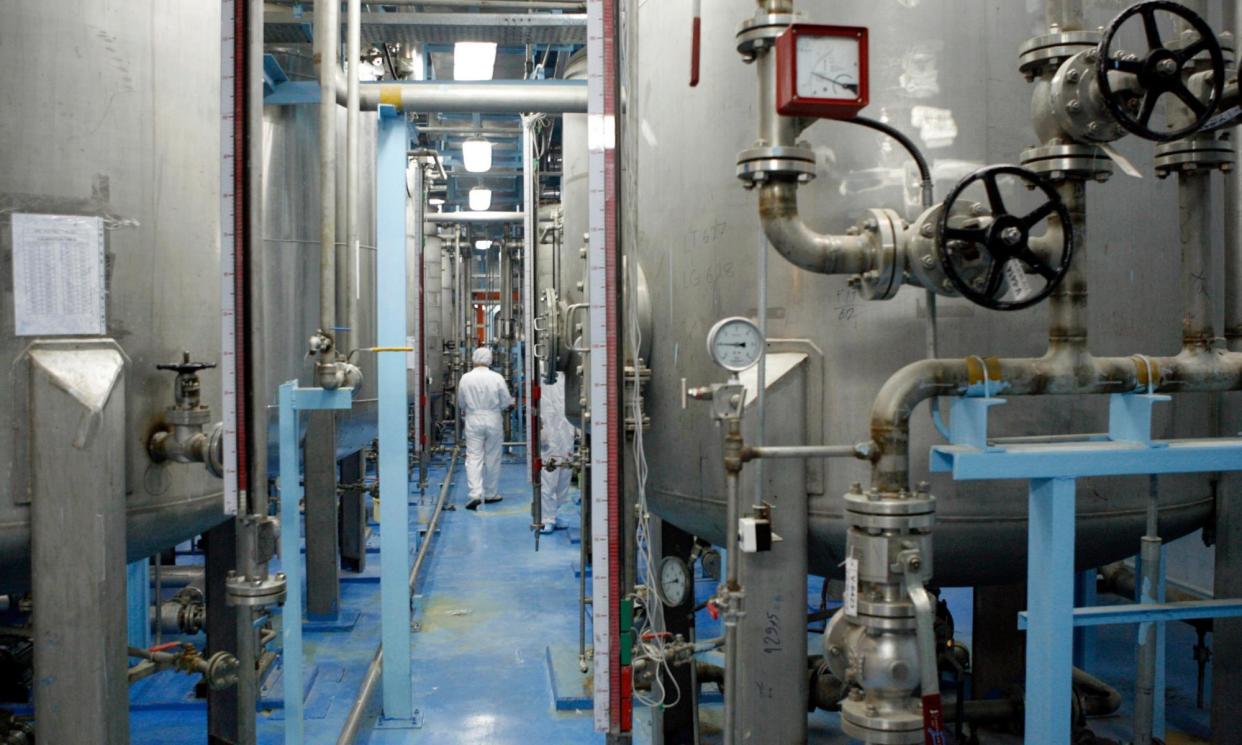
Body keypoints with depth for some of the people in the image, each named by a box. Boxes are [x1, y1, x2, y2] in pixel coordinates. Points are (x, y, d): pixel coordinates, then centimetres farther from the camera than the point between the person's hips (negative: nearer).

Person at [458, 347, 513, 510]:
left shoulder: (465, 378, -5)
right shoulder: (497, 378, -9)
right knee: (493, 458, 11)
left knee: (473, 457, 1)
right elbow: (506, 402, -2)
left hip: (473, 420, 0)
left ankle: (475, 494, -13)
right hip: (493, 420, 0)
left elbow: (461, 402, 5)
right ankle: (491, 494, 21)